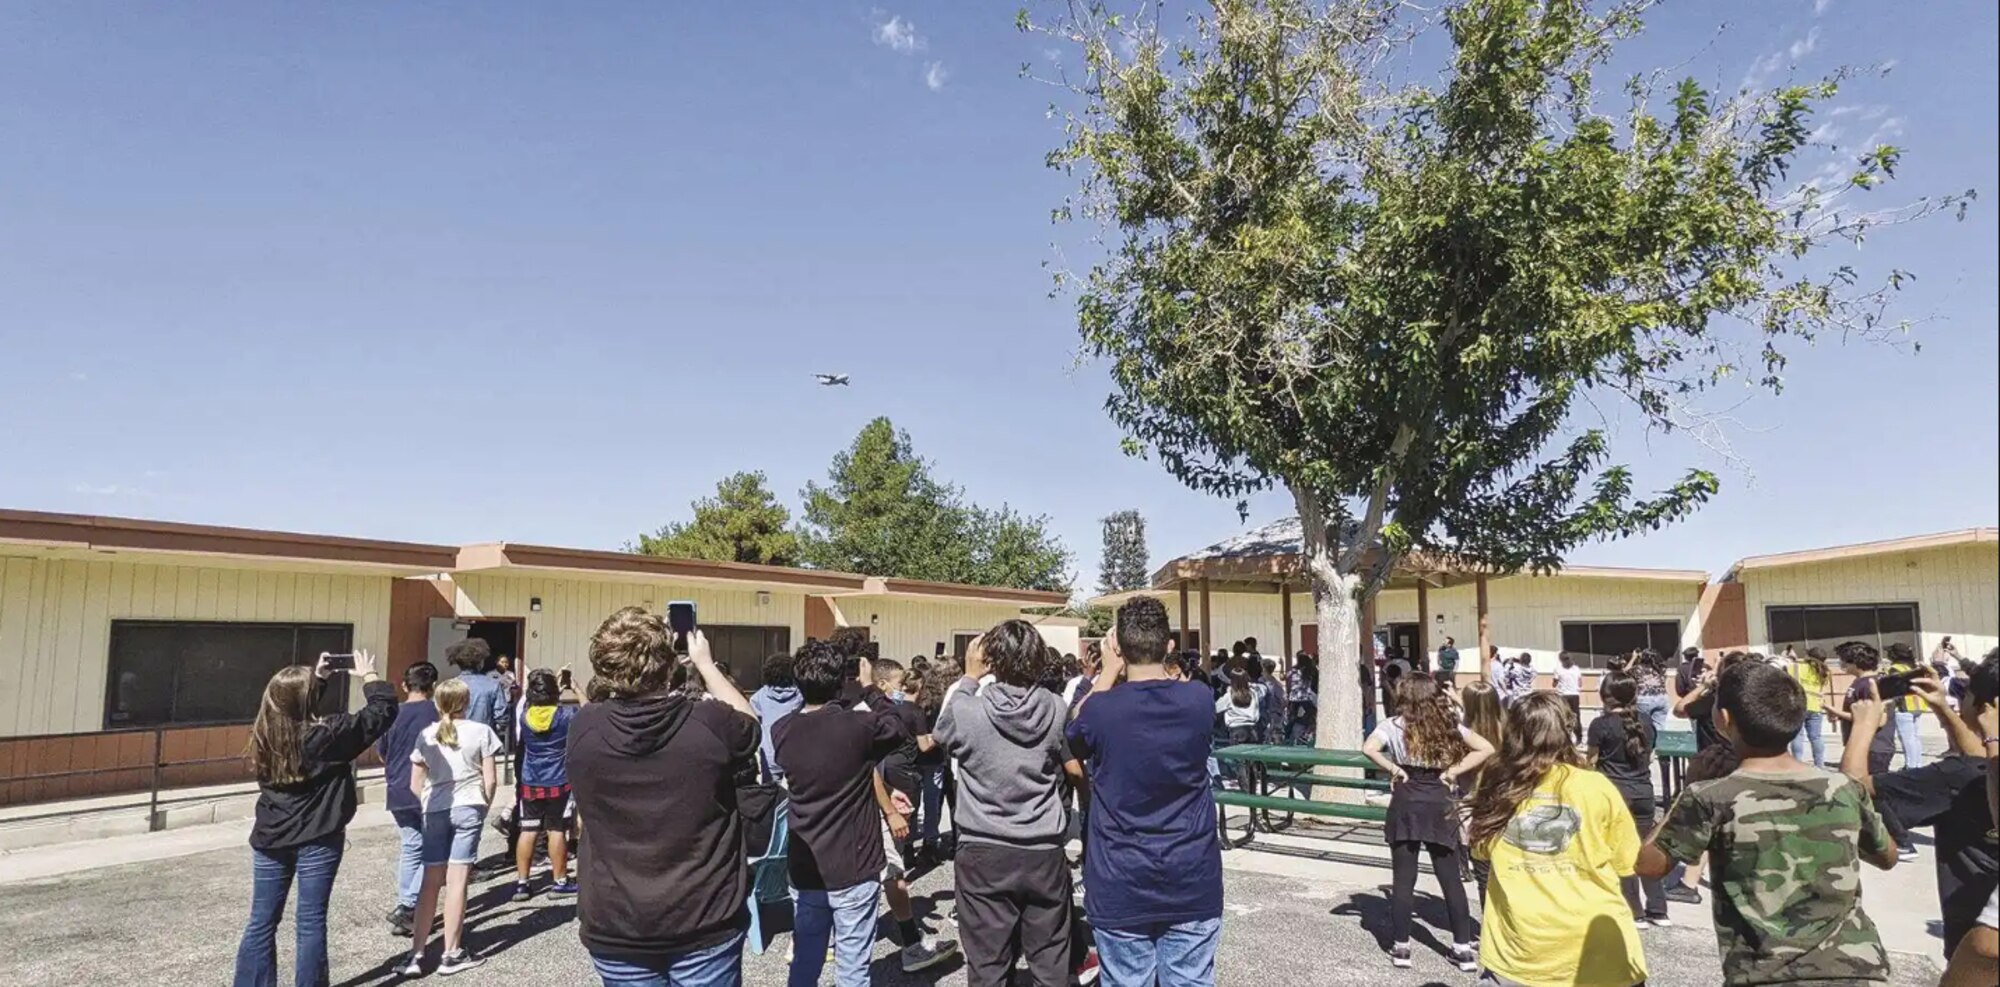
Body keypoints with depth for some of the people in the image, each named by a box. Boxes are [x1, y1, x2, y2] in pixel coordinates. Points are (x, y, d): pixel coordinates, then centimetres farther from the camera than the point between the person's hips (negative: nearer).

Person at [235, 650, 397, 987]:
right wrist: (369, 675, 2)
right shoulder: (328, 734, -18)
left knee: (262, 921, 13)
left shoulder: (265, 732, -3)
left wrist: (317, 678, 21)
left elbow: (291, 706, 20)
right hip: (317, 840, -5)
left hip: (270, 838, 5)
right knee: (311, 922, 5)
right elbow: (384, 708, -12)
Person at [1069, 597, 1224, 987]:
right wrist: (1154, 661, 12)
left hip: (1121, 886, -2)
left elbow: (1076, 736, 11)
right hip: (1192, 882, 2)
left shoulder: (1101, 709, -13)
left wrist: (1110, 670, 9)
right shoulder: (1199, 701, -6)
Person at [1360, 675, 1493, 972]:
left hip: (1406, 805, -2)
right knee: (1451, 879, 11)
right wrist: (1453, 771, 0)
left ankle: (1401, 947, 11)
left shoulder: (1394, 725, -6)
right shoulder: (1449, 724, 3)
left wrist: (1394, 770, -8)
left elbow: (1369, 749, -21)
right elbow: (1486, 749, 0)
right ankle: (1464, 948, 16)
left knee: (1404, 879, 5)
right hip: (1439, 805, 2)